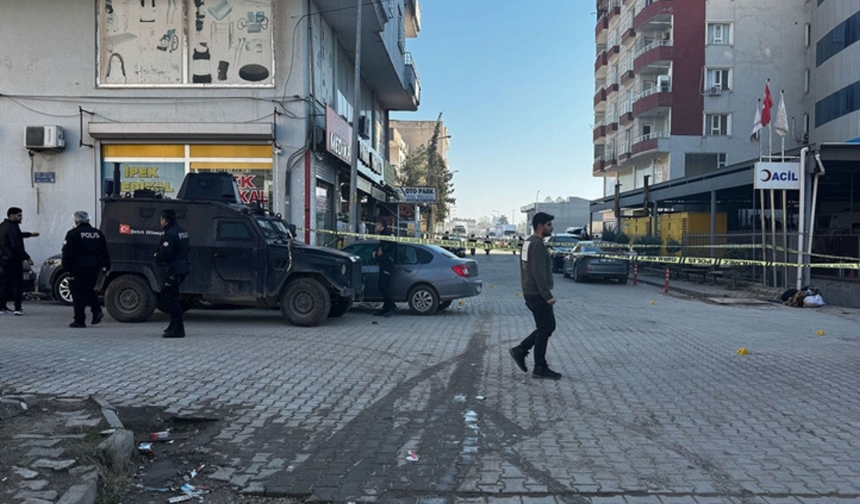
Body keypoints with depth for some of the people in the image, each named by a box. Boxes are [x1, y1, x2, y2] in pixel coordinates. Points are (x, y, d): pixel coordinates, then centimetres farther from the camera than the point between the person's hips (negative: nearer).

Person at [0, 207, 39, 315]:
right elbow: (17, 246, -24)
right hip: (13, 259, -9)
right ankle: (17, 308, -4)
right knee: (18, 283, -3)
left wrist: (30, 234, 40)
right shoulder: (12, 227, -17)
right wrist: (27, 258, -19)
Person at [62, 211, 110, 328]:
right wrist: (106, 266, 17)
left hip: (80, 267, -5)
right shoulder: (98, 233, 11)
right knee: (89, 290, 20)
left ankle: (80, 320, 3)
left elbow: (67, 253, -9)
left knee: (78, 293, 1)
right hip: (95, 267, 5)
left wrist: (66, 267, -4)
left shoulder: (72, 234, -4)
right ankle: (97, 311, 3)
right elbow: (104, 253, 14)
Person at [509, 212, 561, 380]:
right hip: (537, 294, -10)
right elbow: (539, 273, -24)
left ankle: (521, 350, 15)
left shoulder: (529, 242, 16)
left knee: (549, 326, 16)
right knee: (544, 330, -2)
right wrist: (548, 295, -23)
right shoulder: (538, 244, -17)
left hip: (531, 293, 10)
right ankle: (540, 369, 6)